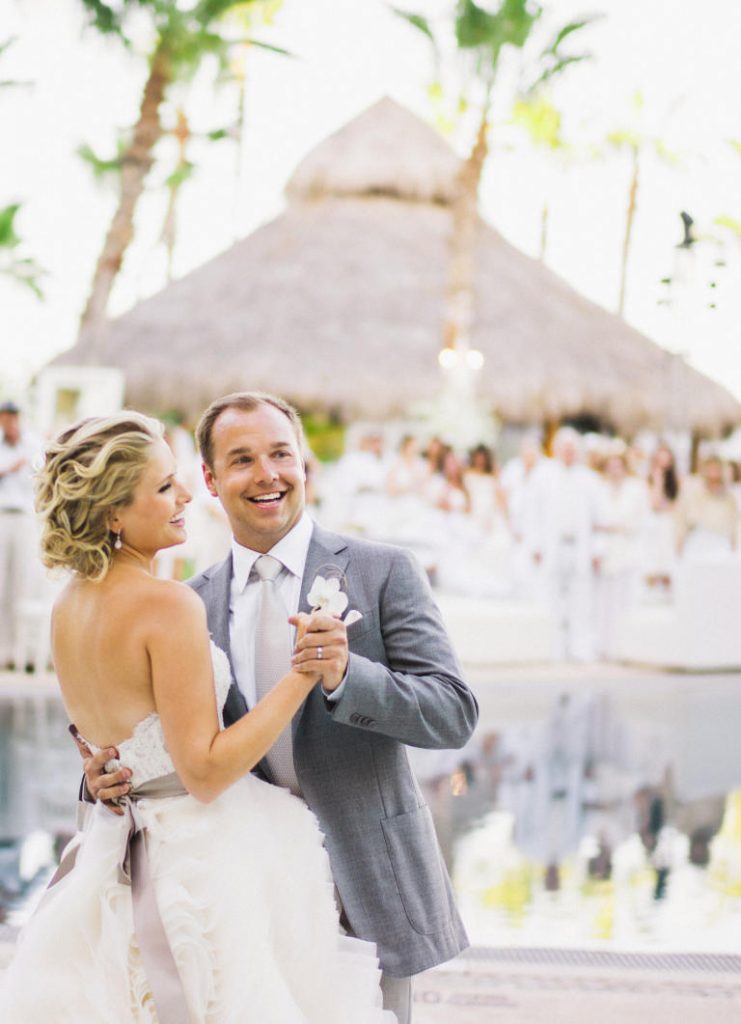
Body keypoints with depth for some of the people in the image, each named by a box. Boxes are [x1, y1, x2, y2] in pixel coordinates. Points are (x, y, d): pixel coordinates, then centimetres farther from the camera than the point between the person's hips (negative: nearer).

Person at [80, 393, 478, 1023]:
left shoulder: (382, 572, -5)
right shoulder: (193, 604, 6)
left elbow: (456, 714, -12)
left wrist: (346, 676, -28)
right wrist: (113, 777, -9)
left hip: (365, 885, -3)